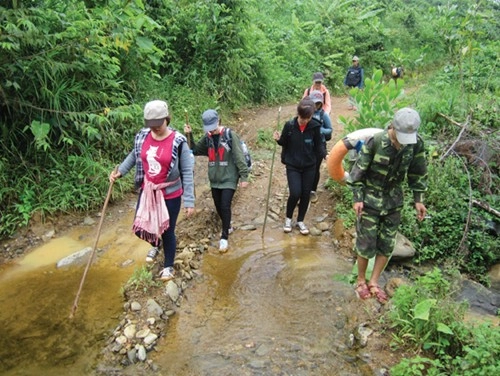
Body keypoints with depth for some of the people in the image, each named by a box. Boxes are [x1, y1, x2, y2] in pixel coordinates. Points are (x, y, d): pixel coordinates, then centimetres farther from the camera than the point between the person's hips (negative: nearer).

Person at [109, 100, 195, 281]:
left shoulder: (178, 141, -19)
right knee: (139, 228, 13)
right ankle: (155, 244, 49)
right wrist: (120, 171, 2)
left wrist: (189, 201, -16)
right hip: (147, 192, 4)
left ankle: (168, 266, 36)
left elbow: (187, 172, -14)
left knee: (167, 232, 9)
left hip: (170, 194, -4)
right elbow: (134, 155, 16)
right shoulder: (142, 136, -6)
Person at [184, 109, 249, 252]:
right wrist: (189, 136, -4)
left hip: (229, 179, -5)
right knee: (218, 206, 14)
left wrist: (244, 176, -16)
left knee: (225, 206, -9)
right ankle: (227, 227, 38)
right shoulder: (207, 137, 4)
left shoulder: (230, 135, -12)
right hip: (214, 179, 6)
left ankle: (224, 237, 4)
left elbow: (239, 157, -13)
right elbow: (195, 150, 10)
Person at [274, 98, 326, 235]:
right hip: (293, 166, -2)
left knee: (306, 194, 8)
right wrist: (279, 139, -19)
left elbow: (318, 145, 1)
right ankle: (288, 218, 17)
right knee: (295, 193, -10)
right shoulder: (289, 125, -12)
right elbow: (284, 143, 0)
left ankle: (300, 221, 29)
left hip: (309, 167, 2)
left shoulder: (315, 127, -10)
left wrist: (324, 154, -13)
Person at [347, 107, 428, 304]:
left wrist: (418, 199, 5)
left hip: (394, 201, 4)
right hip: (370, 200, -4)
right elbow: (358, 171, -13)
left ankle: (374, 282, 26)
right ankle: (361, 281, 25)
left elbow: (418, 173, 6)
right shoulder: (375, 142, -21)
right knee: (366, 244, 3)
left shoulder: (416, 144, -9)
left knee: (387, 245, 9)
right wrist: (357, 198, -14)